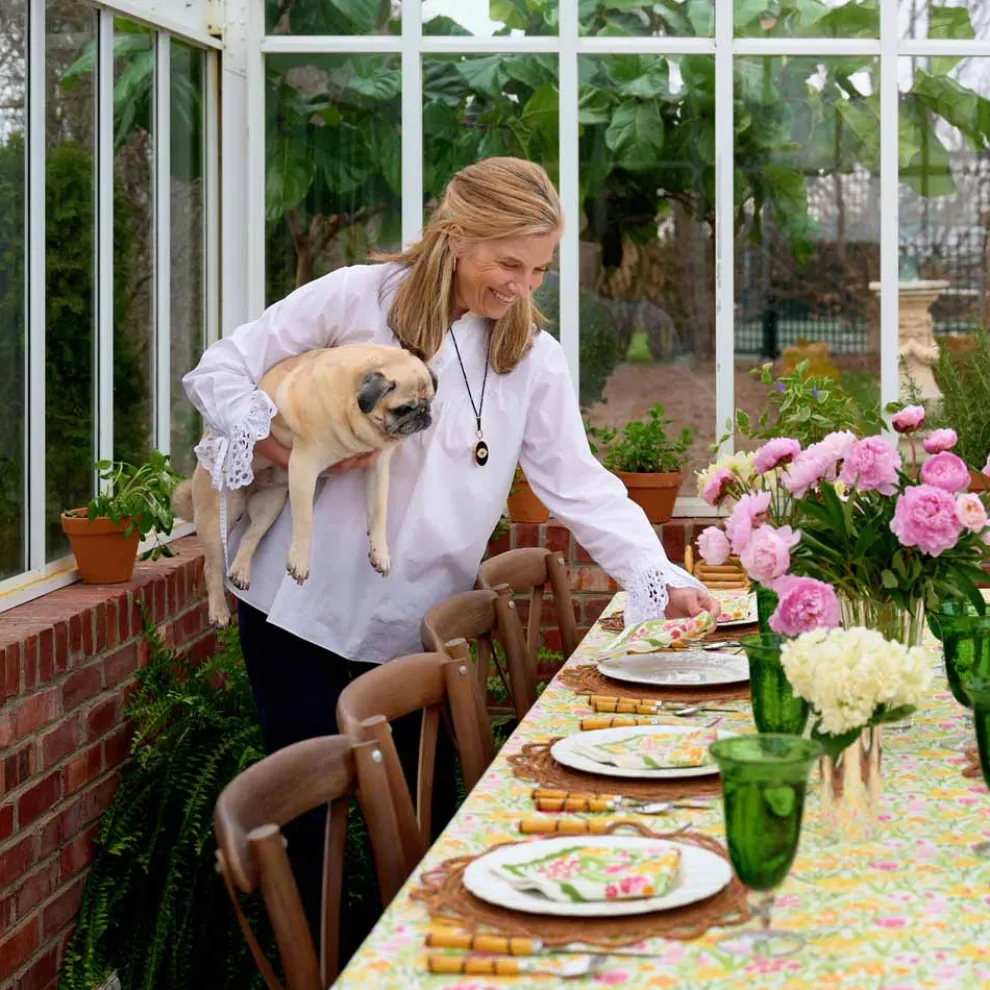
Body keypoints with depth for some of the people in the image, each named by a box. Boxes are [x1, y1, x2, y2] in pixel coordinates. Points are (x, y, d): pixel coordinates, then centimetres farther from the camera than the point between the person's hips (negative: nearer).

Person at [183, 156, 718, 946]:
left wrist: (661, 581, -14)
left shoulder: (533, 359, 3)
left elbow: (581, 486, -2)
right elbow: (219, 372, -4)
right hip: (303, 607, -3)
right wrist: (289, 448, -19)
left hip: (415, 630, 3)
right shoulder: (357, 299, -7)